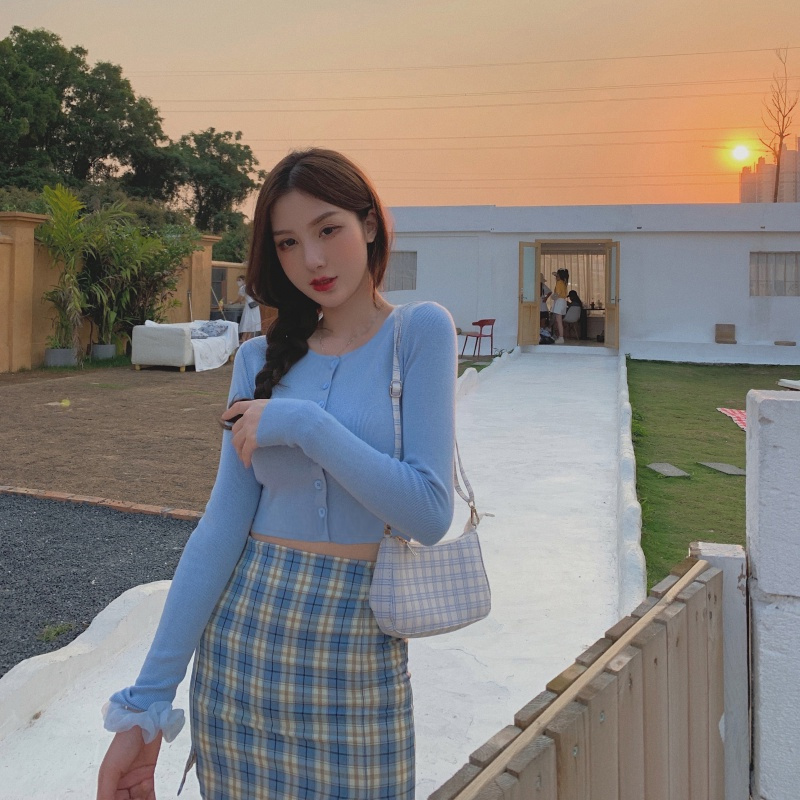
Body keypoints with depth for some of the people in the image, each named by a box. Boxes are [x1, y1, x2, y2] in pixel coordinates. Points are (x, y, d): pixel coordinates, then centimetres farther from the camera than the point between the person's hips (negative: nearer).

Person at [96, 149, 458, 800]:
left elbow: (429, 514, -13)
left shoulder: (420, 330, -6)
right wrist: (148, 702, -5)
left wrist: (303, 424, -17)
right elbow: (223, 524, -2)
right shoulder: (262, 359, 3)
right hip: (241, 634, 3)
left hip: (358, 651, -2)